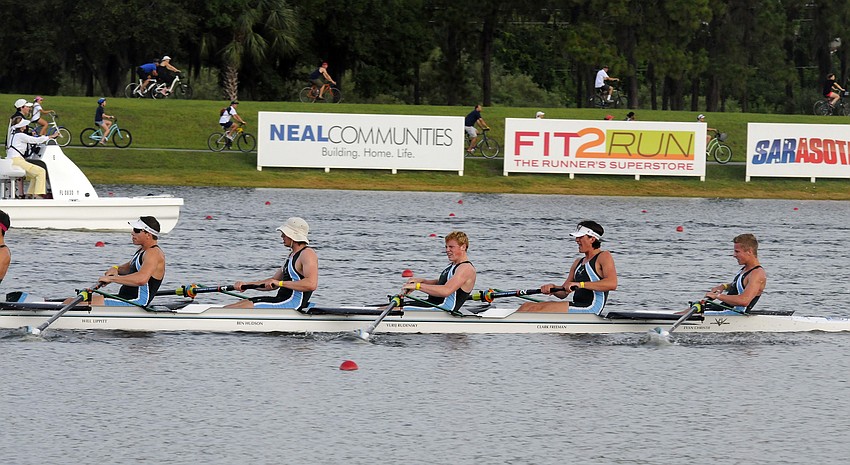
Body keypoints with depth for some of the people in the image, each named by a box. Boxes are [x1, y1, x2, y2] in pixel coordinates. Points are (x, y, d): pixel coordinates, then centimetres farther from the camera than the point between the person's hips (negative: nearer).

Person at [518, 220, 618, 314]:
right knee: (527, 306, -2)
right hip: (577, 306, 9)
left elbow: (612, 284, -21)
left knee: (537, 309, -20)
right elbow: (563, 293, 20)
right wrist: (552, 288, -6)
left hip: (590, 309, -9)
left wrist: (580, 284, -28)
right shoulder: (579, 262, 23)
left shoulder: (604, 256, -2)